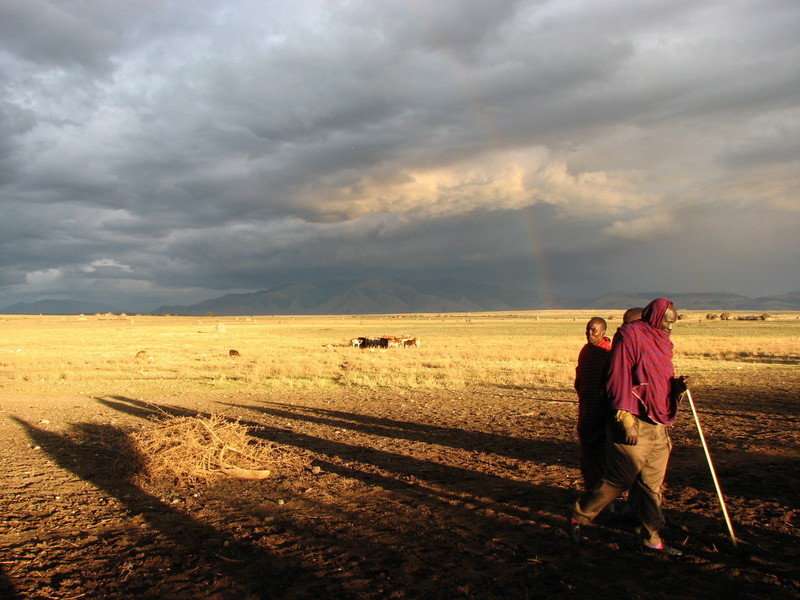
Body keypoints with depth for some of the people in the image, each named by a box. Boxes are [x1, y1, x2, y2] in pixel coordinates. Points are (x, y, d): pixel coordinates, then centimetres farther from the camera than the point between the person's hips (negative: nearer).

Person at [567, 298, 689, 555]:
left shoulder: (663, 341, 16)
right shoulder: (629, 335, -10)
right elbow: (619, 379, -15)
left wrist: (676, 386, 0)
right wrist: (626, 419, -19)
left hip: (658, 427, 8)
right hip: (633, 425, -8)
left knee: (653, 484, 10)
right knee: (620, 479, -3)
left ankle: (652, 538, 19)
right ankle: (577, 516, 14)